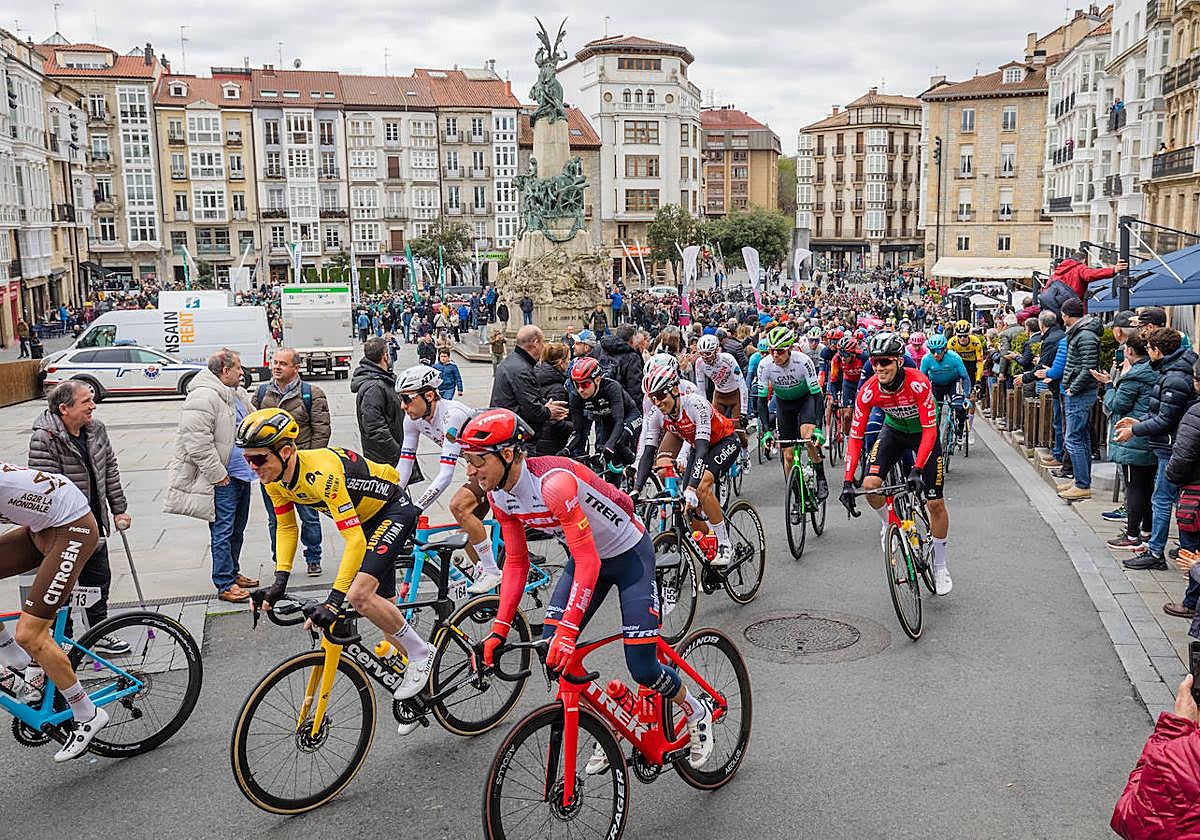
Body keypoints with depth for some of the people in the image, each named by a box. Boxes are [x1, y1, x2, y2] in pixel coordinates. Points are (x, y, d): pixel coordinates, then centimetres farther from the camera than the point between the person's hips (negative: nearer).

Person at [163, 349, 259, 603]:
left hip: (241, 473, 10)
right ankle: (225, 584, 3)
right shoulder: (203, 397, -18)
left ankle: (233, 573, 33)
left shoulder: (238, 394, 13)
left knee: (237, 529, 19)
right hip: (222, 479, -10)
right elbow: (198, 443, -23)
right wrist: (217, 474, -20)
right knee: (223, 531, -3)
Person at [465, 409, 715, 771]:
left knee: (642, 668, -7)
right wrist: (499, 629, -8)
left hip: (629, 554, -7)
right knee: (552, 650, -7)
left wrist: (568, 629, -41)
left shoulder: (554, 482, -36)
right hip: (585, 556, 7)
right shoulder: (499, 495, -11)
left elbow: (588, 563, -36)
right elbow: (516, 563, -2)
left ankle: (696, 713, 24)